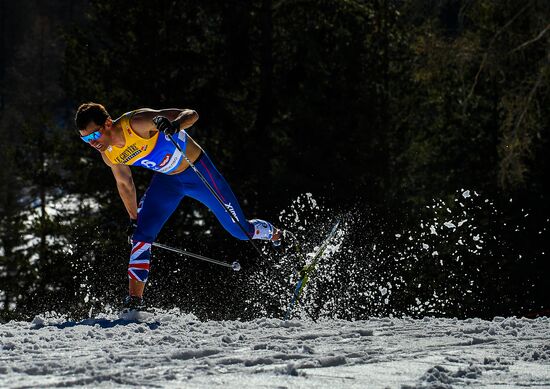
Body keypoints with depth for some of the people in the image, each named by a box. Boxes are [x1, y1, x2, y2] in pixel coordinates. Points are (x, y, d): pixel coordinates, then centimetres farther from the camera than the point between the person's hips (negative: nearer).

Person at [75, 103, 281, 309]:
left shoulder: (137, 123, -33)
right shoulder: (108, 154, -12)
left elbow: (191, 115, -31)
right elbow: (124, 183, 9)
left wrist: (175, 125, -53)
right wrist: (133, 219, 15)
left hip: (198, 170, -5)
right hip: (166, 180, 5)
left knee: (241, 231, 5)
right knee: (140, 236, -14)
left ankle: (275, 234, 38)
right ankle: (134, 301, -12)